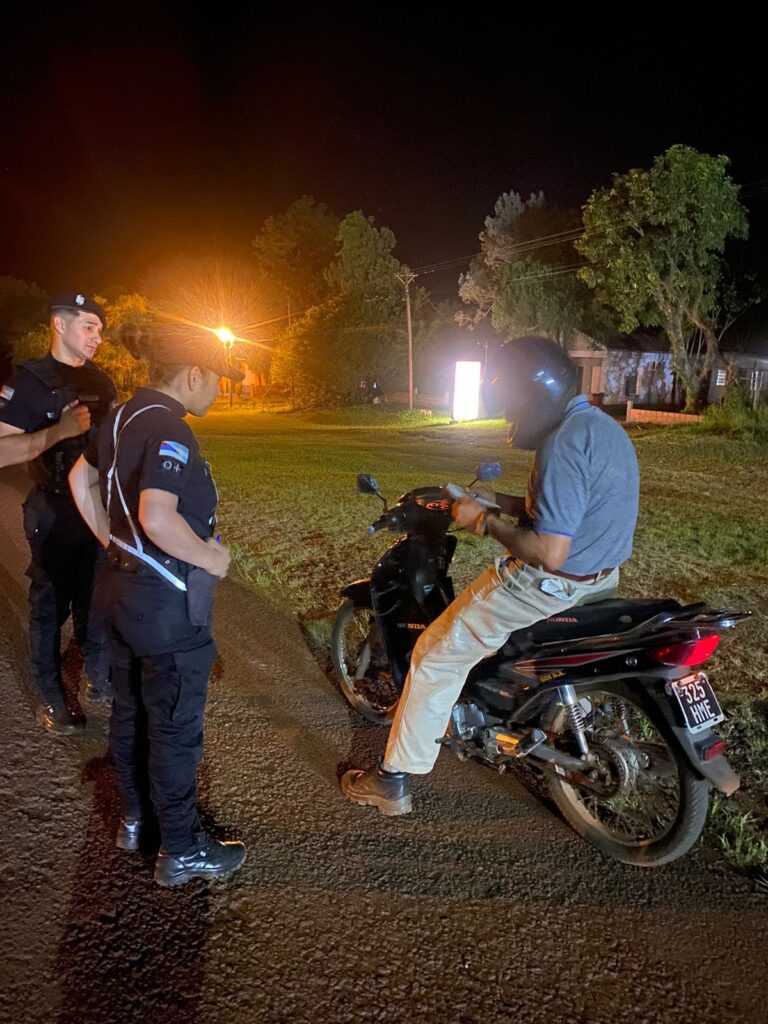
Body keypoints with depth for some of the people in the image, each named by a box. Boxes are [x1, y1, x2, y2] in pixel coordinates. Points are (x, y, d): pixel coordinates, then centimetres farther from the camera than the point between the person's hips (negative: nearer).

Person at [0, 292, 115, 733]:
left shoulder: (100, 380, 9)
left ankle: (100, 679, 31)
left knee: (97, 599, 15)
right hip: (55, 514, -5)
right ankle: (51, 699, 19)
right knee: (51, 606, 6)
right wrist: (58, 432, -29)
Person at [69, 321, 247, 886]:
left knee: (131, 711, 22)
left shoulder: (126, 416, 6)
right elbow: (158, 518, -35)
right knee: (176, 727, 6)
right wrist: (209, 557, -20)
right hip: (170, 600, -9)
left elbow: (81, 479, 18)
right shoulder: (170, 429, -23)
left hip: (125, 586, 9)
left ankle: (135, 818, 41)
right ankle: (182, 850, 23)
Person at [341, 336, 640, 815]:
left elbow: (549, 553, -30)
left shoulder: (564, 444, -25)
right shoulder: (602, 425, 7)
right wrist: (499, 502, 8)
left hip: (551, 583, -10)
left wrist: (485, 522, -17)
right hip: (603, 575, 10)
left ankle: (394, 780, 15)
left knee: (437, 657, 3)